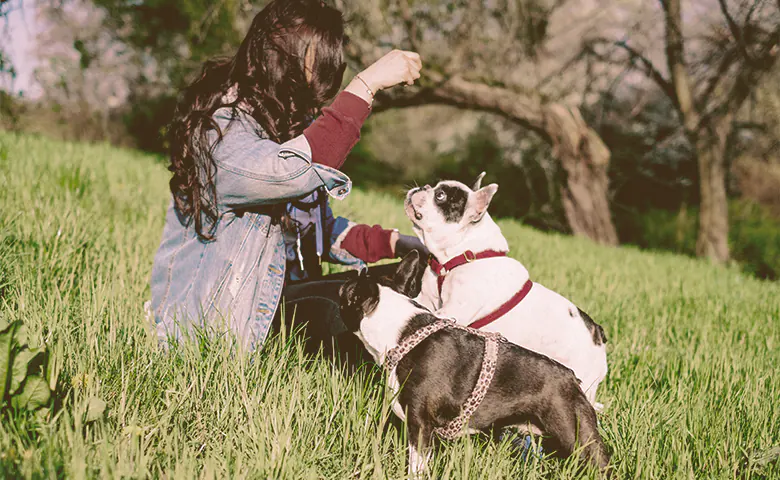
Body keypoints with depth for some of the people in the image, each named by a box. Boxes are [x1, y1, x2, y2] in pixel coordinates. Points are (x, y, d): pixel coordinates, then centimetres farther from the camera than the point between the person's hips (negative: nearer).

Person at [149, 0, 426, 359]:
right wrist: (366, 84, -36)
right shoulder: (216, 127, -18)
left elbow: (321, 230, 14)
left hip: (281, 293, 9)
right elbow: (292, 171, -40)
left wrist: (393, 243, -3)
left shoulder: (295, 121, 10)